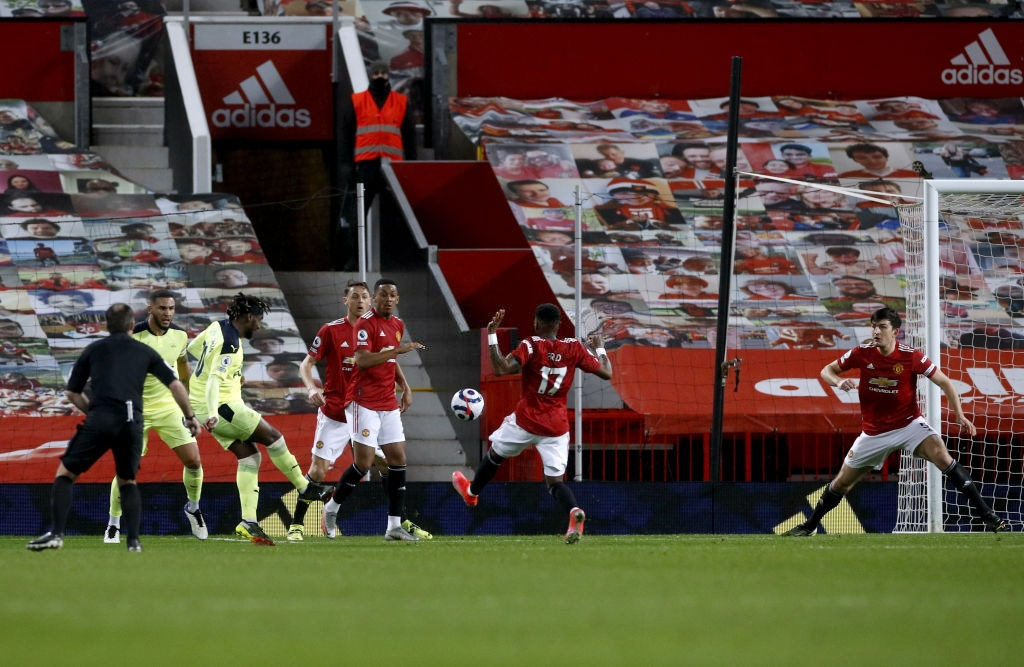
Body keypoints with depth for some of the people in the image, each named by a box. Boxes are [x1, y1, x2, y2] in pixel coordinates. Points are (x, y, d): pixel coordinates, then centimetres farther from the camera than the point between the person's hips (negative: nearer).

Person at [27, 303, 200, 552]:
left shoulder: (93, 350, 18)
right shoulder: (145, 352, 19)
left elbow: (72, 393, 20)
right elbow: (175, 385, 16)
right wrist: (190, 417, 27)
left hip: (100, 420, -2)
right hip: (132, 423, 2)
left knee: (65, 474, 9)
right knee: (128, 481, 23)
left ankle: (56, 534, -7)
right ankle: (133, 540, 8)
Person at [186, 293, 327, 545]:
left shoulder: (218, 327, 7)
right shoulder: (230, 345, -22)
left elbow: (193, 347, 23)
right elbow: (214, 380, -31)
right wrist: (212, 415, -41)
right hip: (222, 407, -10)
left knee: (248, 455, 6)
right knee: (272, 436, -1)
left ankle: (248, 522, -2)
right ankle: (304, 487, 14)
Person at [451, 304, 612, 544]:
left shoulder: (531, 346, -13)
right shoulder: (574, 348, -1)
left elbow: (502, 369, -26)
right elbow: (606, 373, 4)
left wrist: (492, 336, -17)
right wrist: (599, 348, 23)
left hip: (526, 421, -2)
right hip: (557, 426, 2)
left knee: (495, 454, 26)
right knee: (555, 480, 2)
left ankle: (472, 492, 49)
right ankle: (574, 511, -29)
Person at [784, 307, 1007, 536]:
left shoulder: (911, 356, -15)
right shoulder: (862, 353, -9)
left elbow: (944, 382, -8)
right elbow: (826, 371, 2)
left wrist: (959, 415, -19)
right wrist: (839, 382, -22)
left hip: (909, 424, -3)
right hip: (873, 431, 3)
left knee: (941, 455, -26)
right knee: (842, 483, 10)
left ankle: (987, 516, -24)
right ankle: (809, 526, 35)